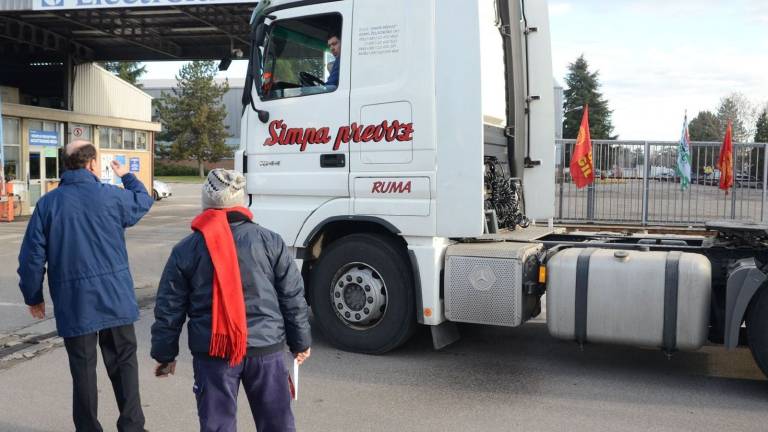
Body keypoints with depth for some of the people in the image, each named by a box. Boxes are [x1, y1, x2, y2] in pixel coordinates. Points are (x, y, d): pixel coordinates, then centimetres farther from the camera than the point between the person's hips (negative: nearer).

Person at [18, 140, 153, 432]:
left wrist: (33, 297, 12)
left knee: (83, 369, 9)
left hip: (73, 304, 1)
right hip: (115, 298, 0)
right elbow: (143, 200, 18)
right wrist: (127, 176, 36)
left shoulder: (47, 203, -2)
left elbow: (32, 257, -1)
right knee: (123, 363, 11)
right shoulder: (112, 197, -5)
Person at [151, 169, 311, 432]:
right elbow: (292, 297, 2)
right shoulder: (269, 241, -2)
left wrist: (165, 354, 16)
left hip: (212, 351, 0)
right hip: (266, 346, 1)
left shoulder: (185, 250, -2)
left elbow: (169, 308, 3)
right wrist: (301, 342, 13)